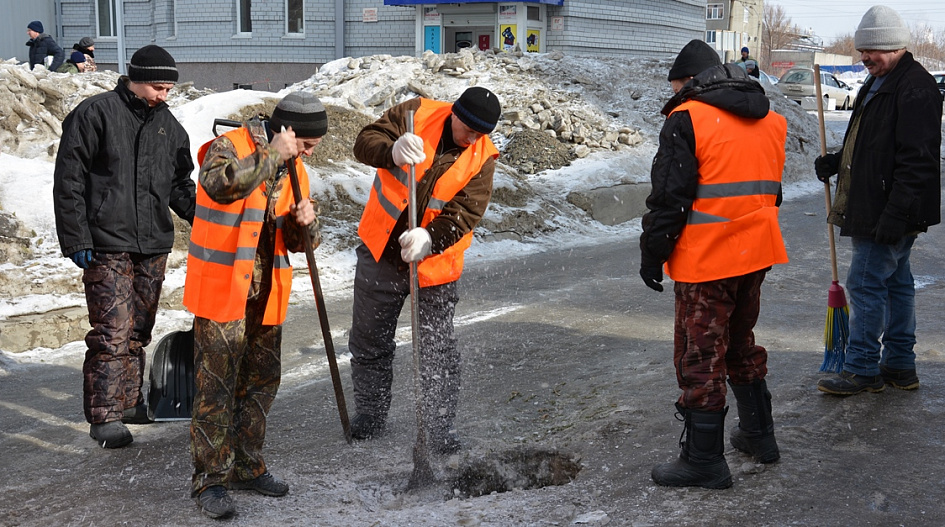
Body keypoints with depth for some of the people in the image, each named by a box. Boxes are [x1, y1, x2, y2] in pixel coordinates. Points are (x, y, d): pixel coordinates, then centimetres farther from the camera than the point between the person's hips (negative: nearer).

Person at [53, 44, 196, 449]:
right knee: (113, 329, -8)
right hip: (108, 244, -6)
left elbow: (179, 184, 21)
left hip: (153, 245, 6)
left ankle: (128, 401, 25)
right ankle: (105, 416, -1)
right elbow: (68, 181, -7)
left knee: (139, 329, 12)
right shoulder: (95, 114, -7)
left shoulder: (167, 124, 12)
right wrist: (77, 241, -11)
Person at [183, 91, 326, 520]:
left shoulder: (293, 169, 10)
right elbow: (222, 183, -36)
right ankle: (209, 479, 3)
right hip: (221, 292, -7)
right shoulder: (228, 148, -11)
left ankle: (246, 467, 28)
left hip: (266, 296, 7)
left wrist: (305, 224, -9)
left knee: (261, 382, 14)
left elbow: (300, 242, 14)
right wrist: (272, 154, -27)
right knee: (217, 387, -6)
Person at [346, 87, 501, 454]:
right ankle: (370, 415, 31)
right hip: (380, 252, 1)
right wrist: (393, 151, -39)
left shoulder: (483, 158, -8)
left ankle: (440, 426, 16)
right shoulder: (417, 113, -9)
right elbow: (366, 142, -17)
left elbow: (464, 214, -16)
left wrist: (429, 239, -34)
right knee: (369, 341, 14)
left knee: (438, 351, 3)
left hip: (434, 262, -1)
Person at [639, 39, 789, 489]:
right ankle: (758, 434, 33)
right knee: (741, 342, 23)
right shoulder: (770, 119, 13)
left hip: (706, 260, -8)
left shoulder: (687, 118, -11)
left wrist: (652, 254, -7)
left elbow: (669, 197, -15)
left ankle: (704, 460, 5)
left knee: (700, 355, 0)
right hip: (756, 253, 8)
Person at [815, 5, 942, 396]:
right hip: (877, 211, 11)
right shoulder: (878, 84, 16)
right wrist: (836, 162, 10)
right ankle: (900, 366, 24)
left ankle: (862, 369, 3)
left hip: (891, 214, -11)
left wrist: (895, 213, -27)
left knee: (866, 283, -6)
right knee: (895, 282, 15)